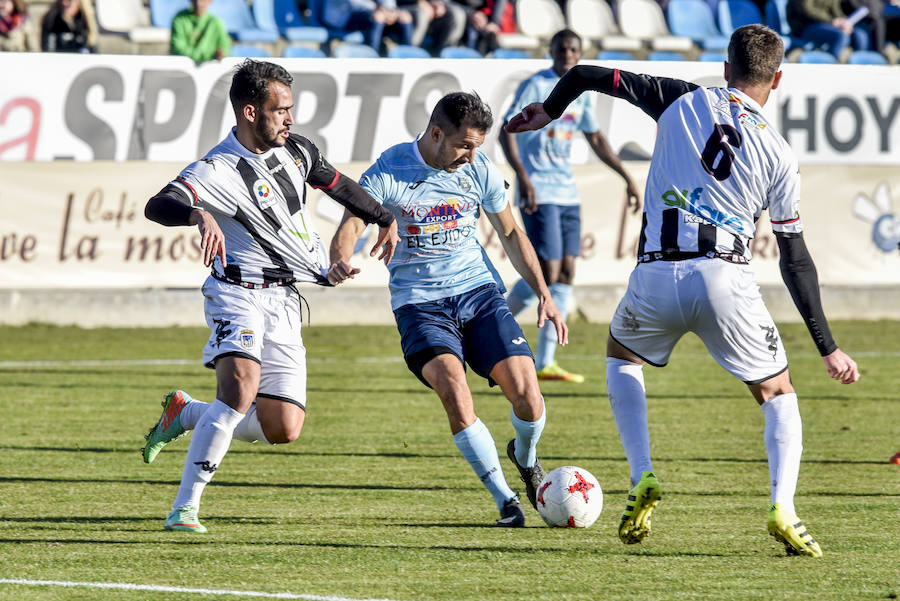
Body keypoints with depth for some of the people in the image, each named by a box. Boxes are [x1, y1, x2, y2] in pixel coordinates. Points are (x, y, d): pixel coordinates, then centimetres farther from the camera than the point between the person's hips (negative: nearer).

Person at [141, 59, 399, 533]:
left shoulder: (296, 151, 6)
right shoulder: (218, 171, -17)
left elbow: (338, 185, 27)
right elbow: (158, 205, -35)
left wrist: (385, 219, 39)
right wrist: (200, 215, -55)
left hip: (286, 302, 7)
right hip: (239, 294, -7)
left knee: (284, 429, -2)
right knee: (242, 384, -31)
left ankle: (185, 413, 23)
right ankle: (184, 509, -26)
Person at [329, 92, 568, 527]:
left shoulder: (479, 171, 1)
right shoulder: (388, 172, -10)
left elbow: (510, 234, 14)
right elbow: (350, 227, -18)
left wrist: (543, 293, 8)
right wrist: (340, 262, -41)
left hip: (479, 292, 3)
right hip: (419, 302, -3)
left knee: (525, 392, -12)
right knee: (454, 390, -27)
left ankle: (525, 457, 25)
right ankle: (504, 499, -13)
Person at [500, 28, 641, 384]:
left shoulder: (582, 92, 13)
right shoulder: (535, 86, -8)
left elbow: (595, 139, 25)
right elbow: (507, 132, -14)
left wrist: (627, 178, 22)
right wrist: (522, 177, -26)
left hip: (567, 192, 7)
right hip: (539, 193, -7)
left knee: (566, 274, 1)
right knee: (547, 273, -13)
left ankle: (545, 362, 4)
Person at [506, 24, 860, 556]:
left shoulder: (685, 102, 8)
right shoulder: (779, 154, 7)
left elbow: (586, 75, 11)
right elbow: (795, 259, 7)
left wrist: (549, 112, 33)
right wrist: (828, 348, 13)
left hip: (657, 276, 1)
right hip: (726, 279, -1)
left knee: (621, 356, 32)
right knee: (778, 392, 17)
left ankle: (643, 478, 13)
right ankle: (783, 509, -7)